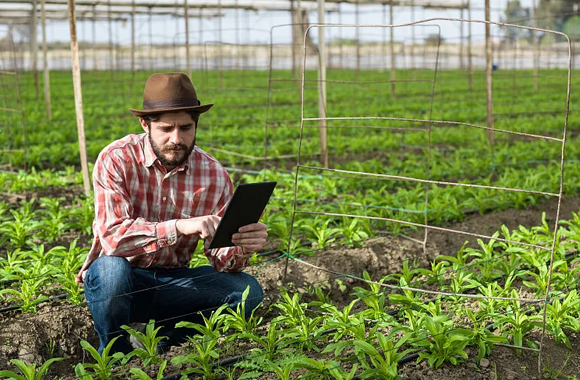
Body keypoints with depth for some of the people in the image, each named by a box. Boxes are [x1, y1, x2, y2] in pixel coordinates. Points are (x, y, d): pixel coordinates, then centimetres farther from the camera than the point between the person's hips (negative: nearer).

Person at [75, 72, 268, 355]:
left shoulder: (214, 175, -7)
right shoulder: (116, 160, -16)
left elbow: (221, 259, -8)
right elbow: (113, 236, -30)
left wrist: (242, 249, -32)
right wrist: (179, 227, -42)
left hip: (172, 283, 3)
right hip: (121, 279, -3)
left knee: (247, 291, -18)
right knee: (111, 267, -36)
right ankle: (115, 358, -8)